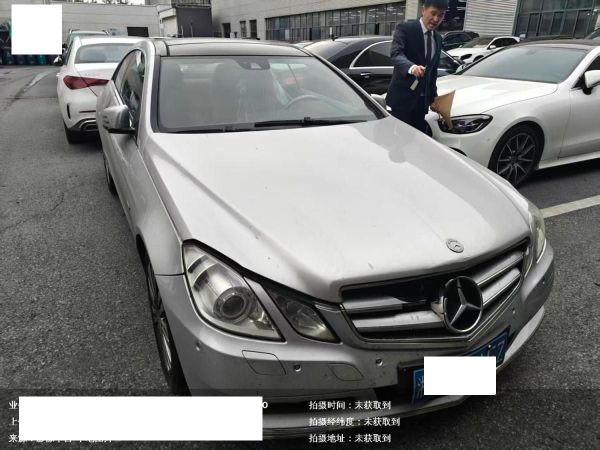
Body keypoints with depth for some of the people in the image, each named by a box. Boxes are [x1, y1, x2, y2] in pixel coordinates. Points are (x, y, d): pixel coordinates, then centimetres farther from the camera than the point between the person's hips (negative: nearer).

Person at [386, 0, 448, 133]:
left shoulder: (438, 39, 16)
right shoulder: (405, 28, -5)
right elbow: (396, 53, -23)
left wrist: (433, 97, 16)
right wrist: (411, 67, -42)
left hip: (422, 99, 7)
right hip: (402, 96, -6)